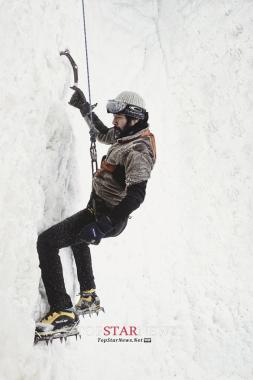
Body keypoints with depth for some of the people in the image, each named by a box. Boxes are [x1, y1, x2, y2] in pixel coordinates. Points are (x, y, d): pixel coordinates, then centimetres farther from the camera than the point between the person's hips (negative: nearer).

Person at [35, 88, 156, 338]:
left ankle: (63, 312, -16)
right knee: (78, 237, 37)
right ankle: (89, 297, 41)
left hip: (105, 216, -11)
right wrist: (85, 109, 19)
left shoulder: (137, 151, -24)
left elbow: (136, 195, -34)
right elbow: (102, 134, 27)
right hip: (100, 209, 11)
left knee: (46, 242, -19)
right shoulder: (130, 136, 6)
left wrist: (104, 225, -39)